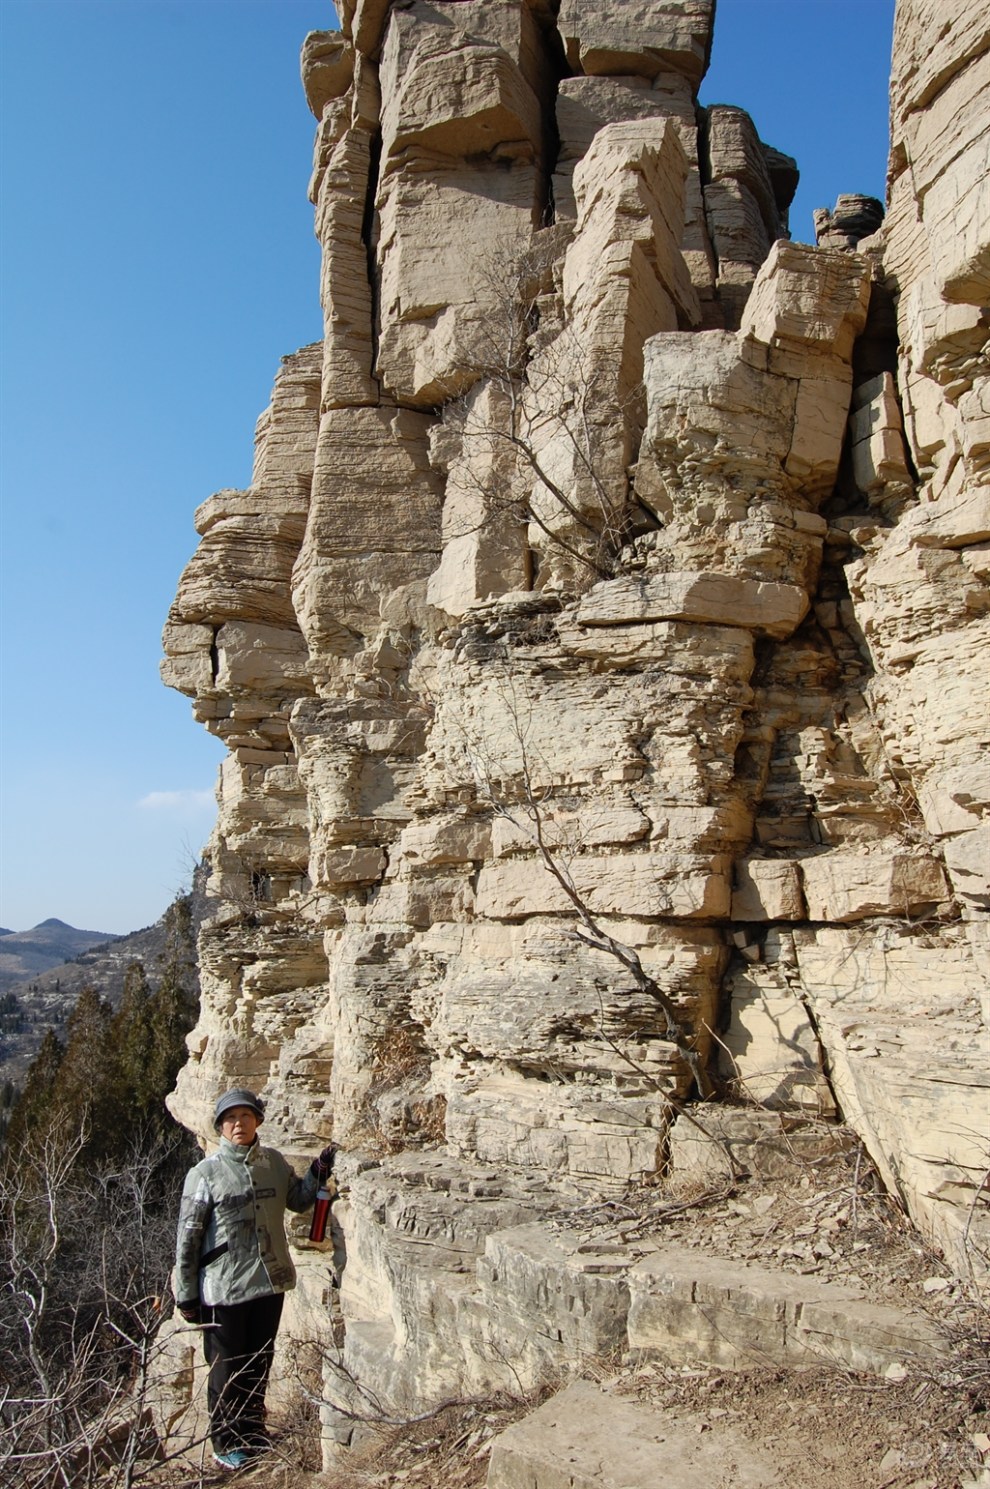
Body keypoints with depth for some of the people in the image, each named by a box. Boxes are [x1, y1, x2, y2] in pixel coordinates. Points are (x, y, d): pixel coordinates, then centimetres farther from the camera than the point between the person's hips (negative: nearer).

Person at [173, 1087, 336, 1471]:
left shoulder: (273, 1162, 0)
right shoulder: (205, 1173, -12)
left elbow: (298, 1200, 13)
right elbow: (187, 1238, -8)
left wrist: (317, 1173, -6)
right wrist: (186, 1294, -6)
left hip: (271, 1281, 4)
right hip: (224, 1288, -4)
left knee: (260, 1363, 19)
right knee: (227, 1368, 11)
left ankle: (253, 1432, 40)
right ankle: (226, 1443, 32)